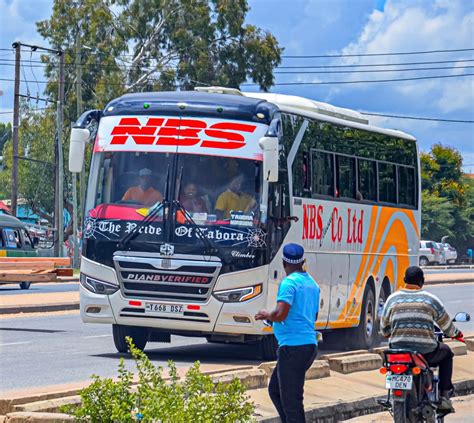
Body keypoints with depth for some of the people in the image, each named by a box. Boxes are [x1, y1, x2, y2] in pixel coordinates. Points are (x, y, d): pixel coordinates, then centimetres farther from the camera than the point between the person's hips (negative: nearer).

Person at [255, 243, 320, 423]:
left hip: (293, 347, -9)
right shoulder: (312, 283, 15)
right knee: (275, 389, 20)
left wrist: (266, 315, -2)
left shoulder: (289, 283, -13)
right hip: (310, 345, 9)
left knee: (291, 400, -6)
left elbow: (280, 315, -23)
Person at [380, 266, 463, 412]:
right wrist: (455, 333, 32)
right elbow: (446, 324, 9)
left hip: (398, 350, 2)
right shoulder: (430, 299, -3)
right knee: (446, 353, 28)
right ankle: (444, 396, 19)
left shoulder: (393, 299, 2)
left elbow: (384, 330, 10)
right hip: (426, 352, -2)